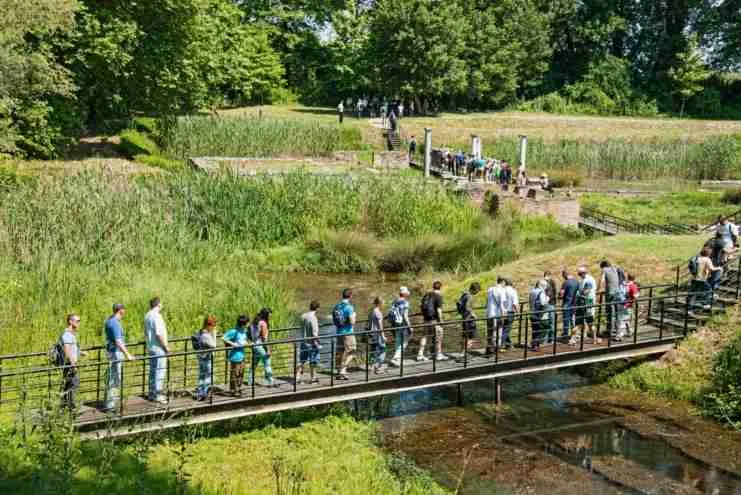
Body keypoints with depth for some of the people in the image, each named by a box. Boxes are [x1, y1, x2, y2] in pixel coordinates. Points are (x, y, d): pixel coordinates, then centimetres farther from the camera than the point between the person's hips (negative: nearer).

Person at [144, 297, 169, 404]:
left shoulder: (147, 316, 11)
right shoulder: (156, 316, -18)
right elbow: (159, 334, -23)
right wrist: (166, 347, -16)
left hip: (150, 348, 10)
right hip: (158, 348, -10)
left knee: (153, 371, 15)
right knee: (160, 371, -4)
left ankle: (152, 393, 21)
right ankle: (157, 395, -2)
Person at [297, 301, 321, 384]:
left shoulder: (303, 316, 2)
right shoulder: (313, 318, -20)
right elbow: (314, 333, -20)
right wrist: (317, 344, -13)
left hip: (303, 342, 7)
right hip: (311, 343, -7)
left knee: (302, 361, 13)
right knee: (313, 361, 7)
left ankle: (298, 377, 12)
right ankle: (312, 378, 16)